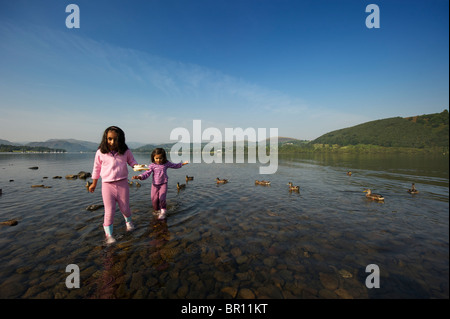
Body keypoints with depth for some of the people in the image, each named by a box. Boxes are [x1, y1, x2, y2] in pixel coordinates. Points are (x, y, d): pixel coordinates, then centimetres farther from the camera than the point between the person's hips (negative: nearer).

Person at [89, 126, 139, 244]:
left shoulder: (126, 151, -4)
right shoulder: (100, 153, -3)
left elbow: (131, 161, 11)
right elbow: (96, 168, 9)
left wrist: (136, 166, -14)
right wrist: (94, 184, 17)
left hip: (122, 183, 1)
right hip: (107, 185, 0)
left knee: (125, 208, 12)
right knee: (109, 211, 0)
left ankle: (128, 221, 44)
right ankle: (108, 234, 18)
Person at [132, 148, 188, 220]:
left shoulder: (166, 163, -2)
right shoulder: (152, 165, -7)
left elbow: (175, 166, 15)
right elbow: (147, 173, -13)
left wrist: (182, 163, 19)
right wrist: (140, 177, -30)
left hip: (163, 184, -1)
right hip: (155, 185, 1)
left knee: (162, 198, -14)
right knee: (154, 200, 6)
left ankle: (163, 212, 8)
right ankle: (158, 211, 32)